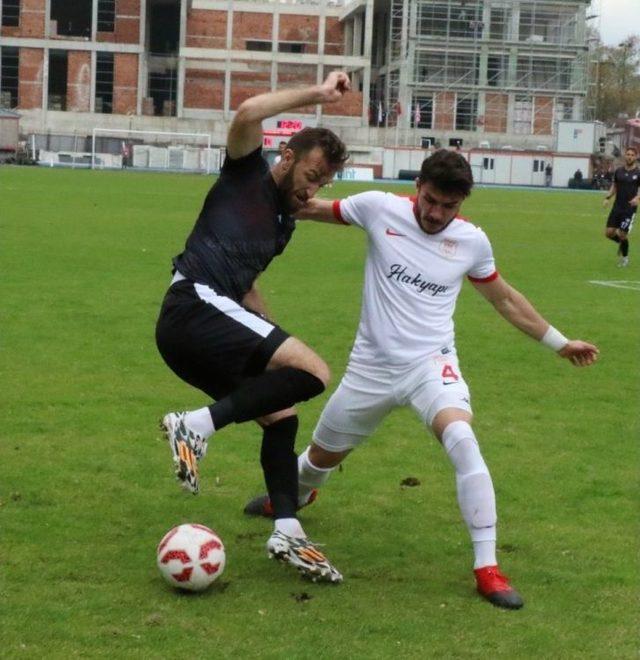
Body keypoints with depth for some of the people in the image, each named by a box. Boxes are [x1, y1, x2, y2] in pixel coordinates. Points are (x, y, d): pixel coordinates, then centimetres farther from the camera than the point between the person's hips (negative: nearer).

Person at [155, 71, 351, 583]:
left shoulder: (284, 225, 27)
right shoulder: (248, 176, 4)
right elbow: (247, 115, -16)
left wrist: (274, 341, 27)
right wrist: (316, 95, -10)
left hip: (189, 330, 10)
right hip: (196, 307, -10)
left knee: (281, 418, 12)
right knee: (314, 373, -20)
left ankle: (287, 533, 12)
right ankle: (197, 425, -19)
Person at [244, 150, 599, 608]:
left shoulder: (472, 241, -4)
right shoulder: (381, 208, -9)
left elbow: (504, 298, 12)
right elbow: (317, 209, 5)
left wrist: (559, 342, 15)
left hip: (431, 363, -1)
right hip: (372, 365, 1)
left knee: (463, 441, -30)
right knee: (322, 456, 16)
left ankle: (488, 568, -22)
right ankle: (295, 496, 56)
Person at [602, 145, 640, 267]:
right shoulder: (618, 171, 7)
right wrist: (607, 197, 0)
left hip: (629, 209, -4)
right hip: (617, 207, 4)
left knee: (622, 234, -7)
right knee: (609, 232, -3)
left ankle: (625, 258, 18)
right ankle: (621, 243, 30)